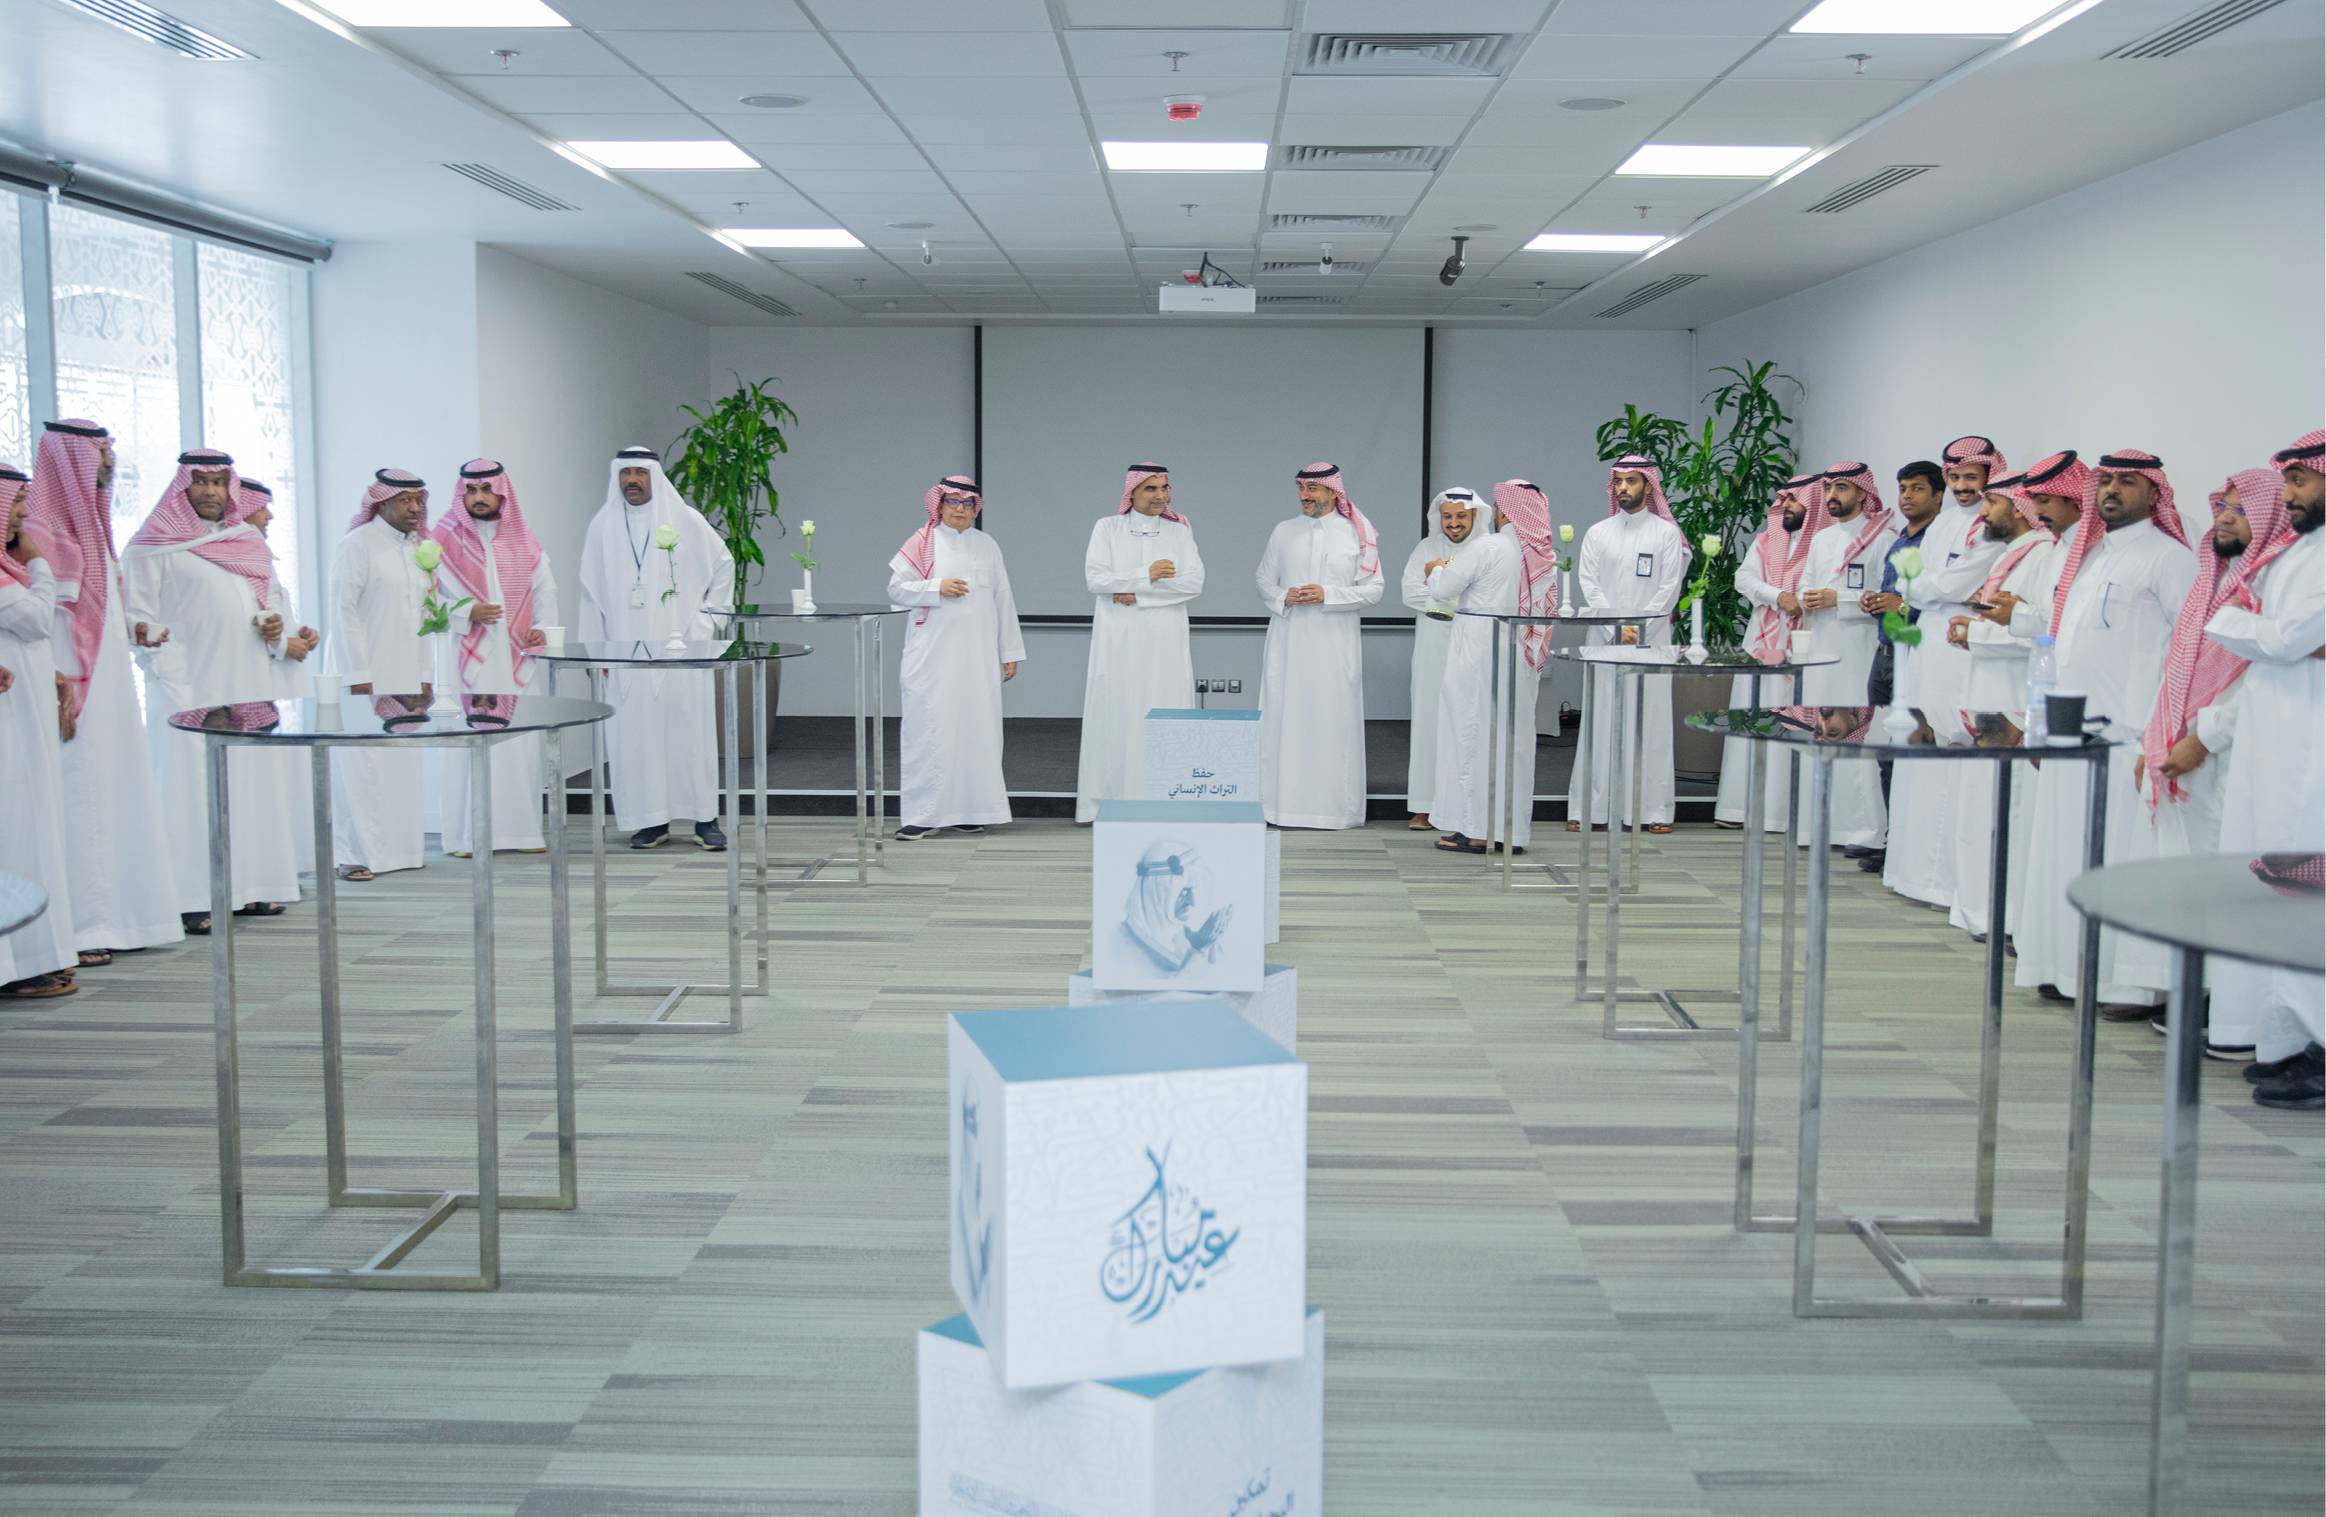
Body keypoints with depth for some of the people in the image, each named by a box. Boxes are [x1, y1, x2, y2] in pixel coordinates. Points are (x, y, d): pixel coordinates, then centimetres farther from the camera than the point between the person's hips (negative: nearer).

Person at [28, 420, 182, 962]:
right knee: (77, 795, -8)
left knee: (112, 791, 10)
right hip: (77, 690, -9)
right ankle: (75, 927, -4)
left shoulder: (89, 523, 17)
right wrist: (61, 690, -21)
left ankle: (110, 917, 16)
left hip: (108, 687, 9)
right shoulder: (43, 530, -12)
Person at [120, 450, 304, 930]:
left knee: (256, 781, 6)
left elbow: (276, 596, 24)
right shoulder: (154, 545, 0)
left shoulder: (251, 542, 18)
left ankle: (249, 886, 15)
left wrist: (278, 626, 3)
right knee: (195, 786, -8)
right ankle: (192, 899, -5)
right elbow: (138, 613, -6)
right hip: (193, 690, -6)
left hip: (251, 687, 6)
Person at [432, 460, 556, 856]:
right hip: (467, 659, -3)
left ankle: (522, 829, 8)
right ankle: (466, 834, -1)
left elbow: (545, 588, 15)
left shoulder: (523, 540, 12)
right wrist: (467, 613, -16)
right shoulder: (445, 538, 2)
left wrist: (543, 627, -1)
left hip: (517, 659, 3)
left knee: (522, 744, 1)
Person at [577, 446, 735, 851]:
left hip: (681, 647, -1)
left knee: (691, 729, -2)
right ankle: (651, 820, 7)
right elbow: (592, 592, 7)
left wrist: (705, 619, 6)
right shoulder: (603, 526, 6)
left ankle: (705, 818, 3)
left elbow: (724, 564, 11)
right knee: (636, 733, 0)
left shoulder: (685, 520, 1)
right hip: (626, 650, 2)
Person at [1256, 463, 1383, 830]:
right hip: (1288, 640, 2)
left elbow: (1373, 589, -1)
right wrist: (1282, 598, -7)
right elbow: (1262, 579, 13)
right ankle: (1283, 802, 7)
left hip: (1334, 644, -2)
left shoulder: (1357, 534, 3)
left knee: (1332, 720, -1)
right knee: (1284, 717, 1)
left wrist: (1328, 595, -13)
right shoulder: (1283, 532, 10)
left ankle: (1333, 805, 6)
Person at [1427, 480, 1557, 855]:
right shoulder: (1547, 555, 5)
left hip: (1480, 655, -6)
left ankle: (1476, 830, 1)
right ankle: (1513, 829, 14)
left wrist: (1435, 570, 14)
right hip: (1524, 659, 6)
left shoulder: (1487, 547, -13)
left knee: (1474, 732, 1)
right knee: (1515, 736, 10)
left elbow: (1441, 590, -9)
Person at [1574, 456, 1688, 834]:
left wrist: (1639, 631, -11)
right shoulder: (1598, 533, 10)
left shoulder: (1666, 533, 4)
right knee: (1602, 720, 0)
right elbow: (1588, 584, 2)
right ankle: (1593, 808, 1)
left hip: (1651, 640, -2)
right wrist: (1616, 629, -9)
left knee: (1650, 720, -2)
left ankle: (1653, 809, 1)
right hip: (1604, 639, 2)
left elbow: (1669, 588, -2)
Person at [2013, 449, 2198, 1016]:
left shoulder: (2169, 557, -5)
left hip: (2128, 735, -8)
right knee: (2067, 850, 9)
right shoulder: (2083, 555, 19)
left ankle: (2132, 982, 0)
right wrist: (2040, 717, 17)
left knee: (2121, 852, -6)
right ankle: (2070, 967, 16)